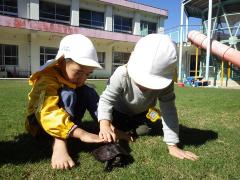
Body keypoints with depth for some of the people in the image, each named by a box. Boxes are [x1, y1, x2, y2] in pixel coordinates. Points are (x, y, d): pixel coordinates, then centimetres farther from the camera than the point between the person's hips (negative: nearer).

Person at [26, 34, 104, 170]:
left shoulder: (77, 80, -4)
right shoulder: (46, 80, -28)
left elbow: (95, 101, -11)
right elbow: (48, 112, -45)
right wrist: (81, 133, -55)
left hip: (68, 120, 6)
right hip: (42, 124, -6)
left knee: (88, 91, -15)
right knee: (68, 94, -32)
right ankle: (59, 144, -44)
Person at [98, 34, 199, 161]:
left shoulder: (165, 84, -37)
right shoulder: (121, 75, -43)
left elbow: (169, 112, -35)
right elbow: (106, 99, -40)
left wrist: (172, 146, -37)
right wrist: (104, 123, -59)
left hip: (141, 112, 2)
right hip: (119, 110, -1)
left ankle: (130, 129, 32)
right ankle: (125, 128, 28)